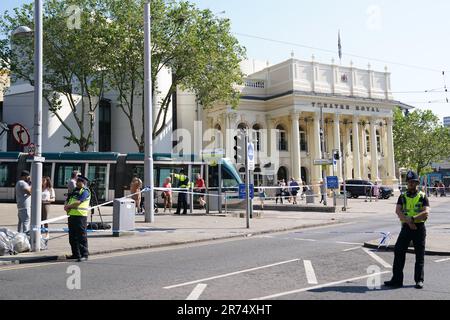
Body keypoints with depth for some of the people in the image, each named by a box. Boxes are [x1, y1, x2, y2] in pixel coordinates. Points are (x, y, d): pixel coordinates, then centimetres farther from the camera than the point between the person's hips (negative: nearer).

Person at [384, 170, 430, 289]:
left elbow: (426, 213, -12)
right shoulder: (402, 197, 10)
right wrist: (408, 221, -19)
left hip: (419, 228, -2)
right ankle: (396, 279, 3)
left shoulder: (422, 196, 2)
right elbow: (398, 211, -5)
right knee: (399, 252, -3)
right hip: (406, 227, 2)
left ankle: (419, 280, 15)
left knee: (420, 255, 4)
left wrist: (412, 219, -23)